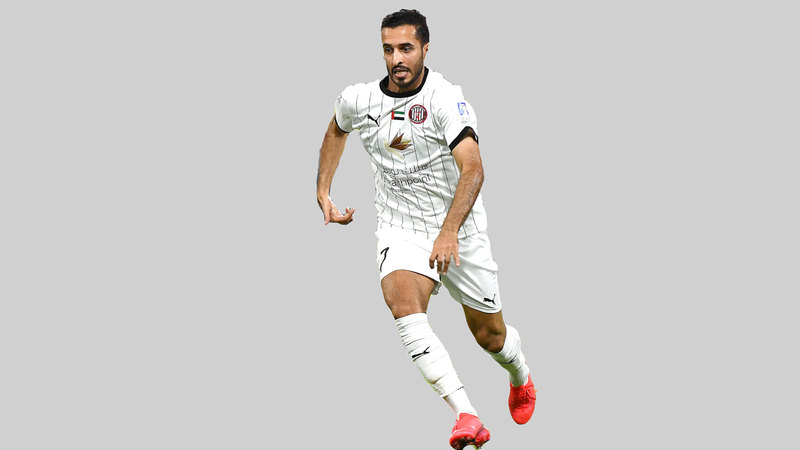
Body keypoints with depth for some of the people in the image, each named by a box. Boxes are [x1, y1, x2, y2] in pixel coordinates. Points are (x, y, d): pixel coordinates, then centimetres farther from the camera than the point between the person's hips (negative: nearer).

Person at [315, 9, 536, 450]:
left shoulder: (447, 99, -20)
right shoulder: (358, 99, -4)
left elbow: (473, 169, -31)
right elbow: (336, 131, 22)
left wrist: (449, 231, -43)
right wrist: (323, 193, 15)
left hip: (458, 232, -2)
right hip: (399, 229, 2)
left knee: (489, 334, 11)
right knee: (403, 303, -30)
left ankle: (520, 376, 51)